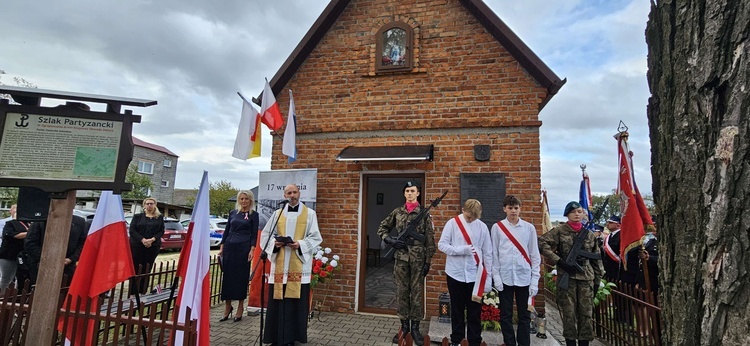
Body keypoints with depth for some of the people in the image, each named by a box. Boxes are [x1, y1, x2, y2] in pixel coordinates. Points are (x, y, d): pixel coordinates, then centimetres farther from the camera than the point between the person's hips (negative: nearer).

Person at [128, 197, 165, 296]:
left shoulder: (160, 217, 8)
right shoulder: (137, 216, 6)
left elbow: (161, 231, 3)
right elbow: (132, 230, -2)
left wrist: (152, 239, -14)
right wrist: (142, 240, -15)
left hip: (153, 246, 1)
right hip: (137, 246, -1)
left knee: (147, 269, 4)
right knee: (136, 268, -1)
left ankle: (143, 292, 12)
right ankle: (132, 292, 8)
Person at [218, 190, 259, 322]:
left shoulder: (253, 215, 1)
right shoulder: (232, 213, 11)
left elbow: (254, 234, -3)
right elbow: (226, 230, 13)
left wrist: (252, 249, -12)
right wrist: (221, 247, 7)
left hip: (244, 248, -3)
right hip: (229, 247, 4)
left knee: (241, 277, 2)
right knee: (227, 276, 4)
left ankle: (240, 308, 14)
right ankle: (227, 306, 17)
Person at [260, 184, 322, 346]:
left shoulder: (310, 214, 3)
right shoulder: (277, 213, 11)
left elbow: (315, 238, 0)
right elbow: (265, 234, 13)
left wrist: (300, 244, -16)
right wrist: (274, 242, -7)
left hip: (299, 264, -2)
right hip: (279, 263, 3)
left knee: (296, 301, 0)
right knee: (277, 300, 5)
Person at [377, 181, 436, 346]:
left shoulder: (424, 213, -2)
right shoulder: (397, 212, 5)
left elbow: (430, 239, -3)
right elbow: (382, 228, 15)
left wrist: (428, 261, -6)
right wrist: (389, 239, -4)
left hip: (418, 258, -2)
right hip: (400, 258, 2)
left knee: (417, 292, 6)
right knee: (402, 292, 9)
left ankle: (415, 327, 19)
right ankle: (404, 326, 23)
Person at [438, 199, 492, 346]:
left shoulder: (482, 227, -1)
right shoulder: (452, 223, -6)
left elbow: (488, 253, 2)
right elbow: (441, 245, -6)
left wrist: (488, 277, 1)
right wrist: (462, 250, -19)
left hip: (475, 275, 1)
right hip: (455, 273, -1)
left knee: (475, 311, 9)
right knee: (457, 309, 13)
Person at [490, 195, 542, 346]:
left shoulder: (529, 228, 3)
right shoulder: (497, 227, 1)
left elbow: (535, 255, 4)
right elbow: (494, 254, 1)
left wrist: (535, 279, -2)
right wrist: (496, 276, -5)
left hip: (524, 277, 1)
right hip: (505, 277, 0)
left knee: (524, 315, 10)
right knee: (506, 315, 8)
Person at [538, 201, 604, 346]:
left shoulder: (589, 234, 10)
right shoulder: (559, 231, -2)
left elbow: (596, 258, 15)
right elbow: (541, 243, -12)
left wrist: (598, 279, 12)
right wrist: (559, 261, -15)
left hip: (586, 277, 3)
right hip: (566, 277, -3)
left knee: (586, 314, 7)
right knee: (569, 314, 3)